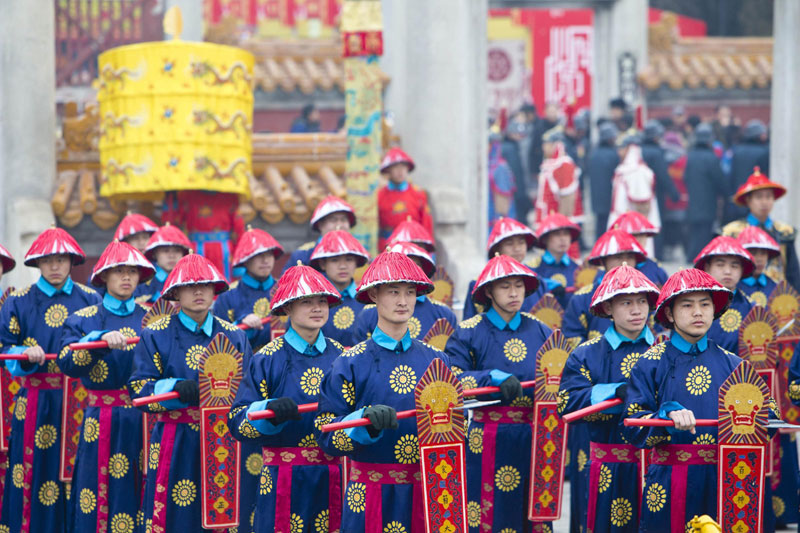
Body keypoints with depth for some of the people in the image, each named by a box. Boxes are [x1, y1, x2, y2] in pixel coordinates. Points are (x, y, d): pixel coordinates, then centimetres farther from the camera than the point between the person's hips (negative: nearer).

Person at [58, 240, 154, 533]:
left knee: (141, 497, -1)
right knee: (98, 497, -3)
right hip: (101, 424, -1)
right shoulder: (83, 320, 6)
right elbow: (67, 363, -11)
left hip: (144, 421, 1)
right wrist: (101, 339, -23)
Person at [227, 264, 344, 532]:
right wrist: (270, 411, -25)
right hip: (285, 482, -3)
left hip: (334, 479, 3)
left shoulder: (341, 356, 8)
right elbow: (237, 421, -7)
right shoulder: (268, 359, -3)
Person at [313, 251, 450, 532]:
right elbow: (325, 432, -6)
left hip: (429, 493, 3)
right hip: (372, 495, -3)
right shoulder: (351, 362, -2)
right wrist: (366, 419, -23)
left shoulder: (436, 360, 9)